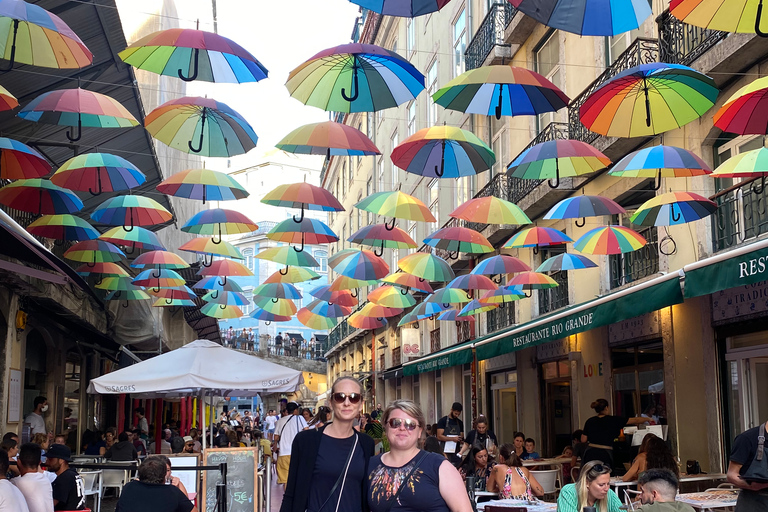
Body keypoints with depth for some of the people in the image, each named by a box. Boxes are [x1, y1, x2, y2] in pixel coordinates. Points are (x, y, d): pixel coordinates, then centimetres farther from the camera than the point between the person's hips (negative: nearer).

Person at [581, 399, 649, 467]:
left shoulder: (590, 421, 5)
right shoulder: (613, 420, -3)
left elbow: (583, 440, 6)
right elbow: (635, 421, 6)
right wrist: (648, 419, 22)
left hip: (590, 454, 3)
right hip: (605, 455, -3)